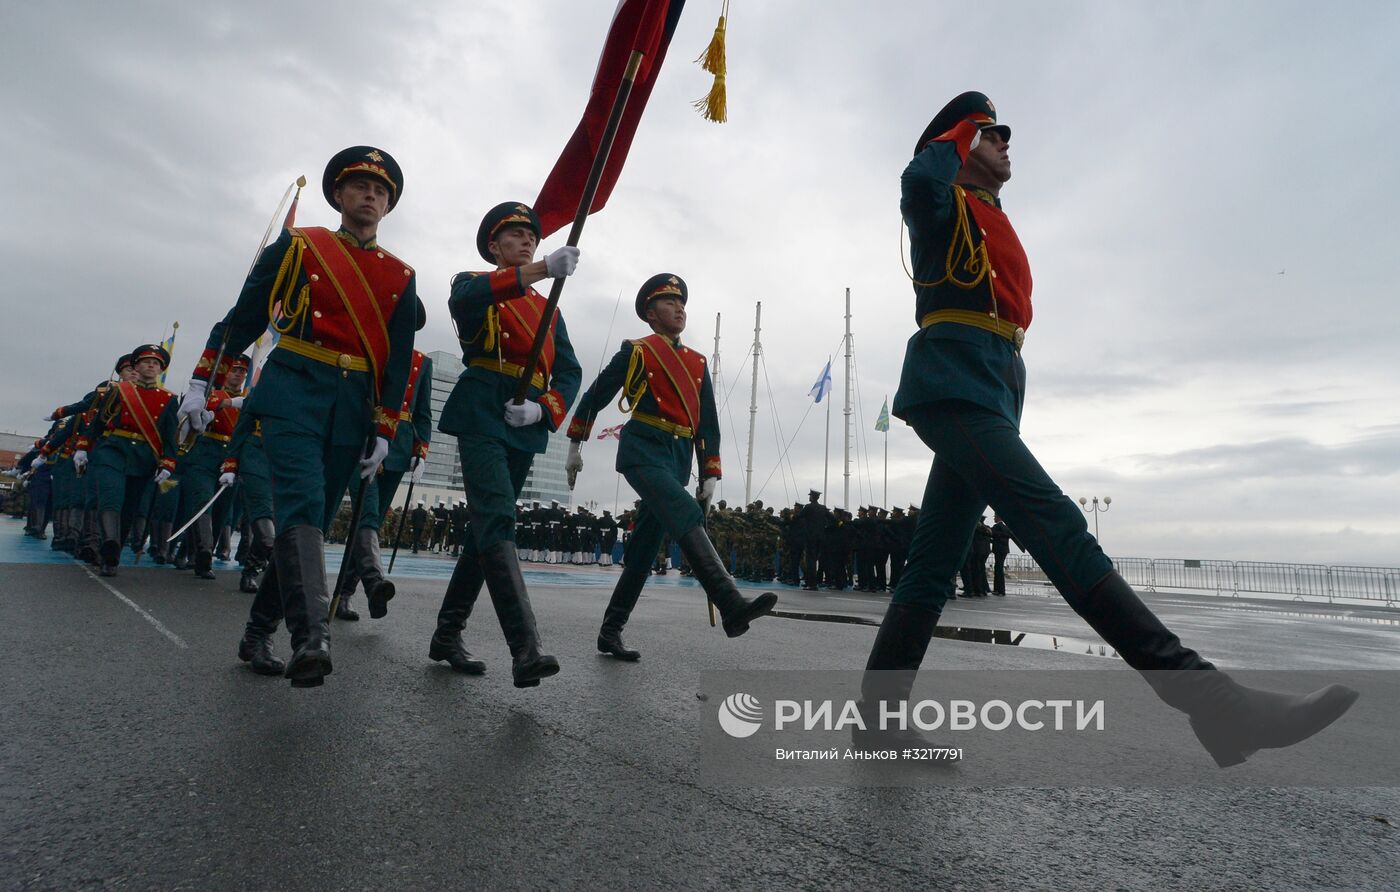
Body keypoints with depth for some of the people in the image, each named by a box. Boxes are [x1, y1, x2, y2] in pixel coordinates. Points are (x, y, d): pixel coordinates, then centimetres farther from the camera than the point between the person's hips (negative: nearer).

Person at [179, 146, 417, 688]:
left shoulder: (401, 277, 12)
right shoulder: (297, 246, 8)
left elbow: (398, 361, 9)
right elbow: (243, 317, 8)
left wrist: (384, 434, 3)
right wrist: (201, 383, 4)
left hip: (354, 407, 3)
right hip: (293, 391, -2)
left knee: (309, 518, 6)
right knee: (302, 506, -19)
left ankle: (259, 630, 21)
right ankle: (311, 637, -27)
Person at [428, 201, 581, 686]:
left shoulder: (549, 309, 23)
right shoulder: (474, 283, 9)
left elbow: (569, 372, 14)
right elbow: (463, 300, -19)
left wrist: (543, 409, -8)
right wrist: (540, 270, -30)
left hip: (526, 427, 6)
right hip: (482, 415, -6)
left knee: (487, 530, 9)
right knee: (497, 524, -19)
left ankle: (448, 635, 21)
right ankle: (525, 650, -26)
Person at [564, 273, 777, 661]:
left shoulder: (698, 362, 19)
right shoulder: (636, 351, 5)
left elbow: (708, 423, 18)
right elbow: (595, 397, 10)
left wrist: (710, 475, 11)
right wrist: (574, 448, 12)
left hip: (679, 461, 6)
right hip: (644, 451, -5)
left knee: (643, 551, 6)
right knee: (686, 516, -28)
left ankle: (610, 632, 16)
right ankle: (732, 607, -39)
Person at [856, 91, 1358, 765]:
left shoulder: (995, 229, 32)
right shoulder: (944, 206, 6)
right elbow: (919, 179, -17)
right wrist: (959, 133, 0)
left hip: (991, 393, 9)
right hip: (952, 385, -9)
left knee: (934, 565, 4)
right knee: (1059, 526, -21)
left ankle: (877, 717, 8)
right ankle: (1206, 697, -26)